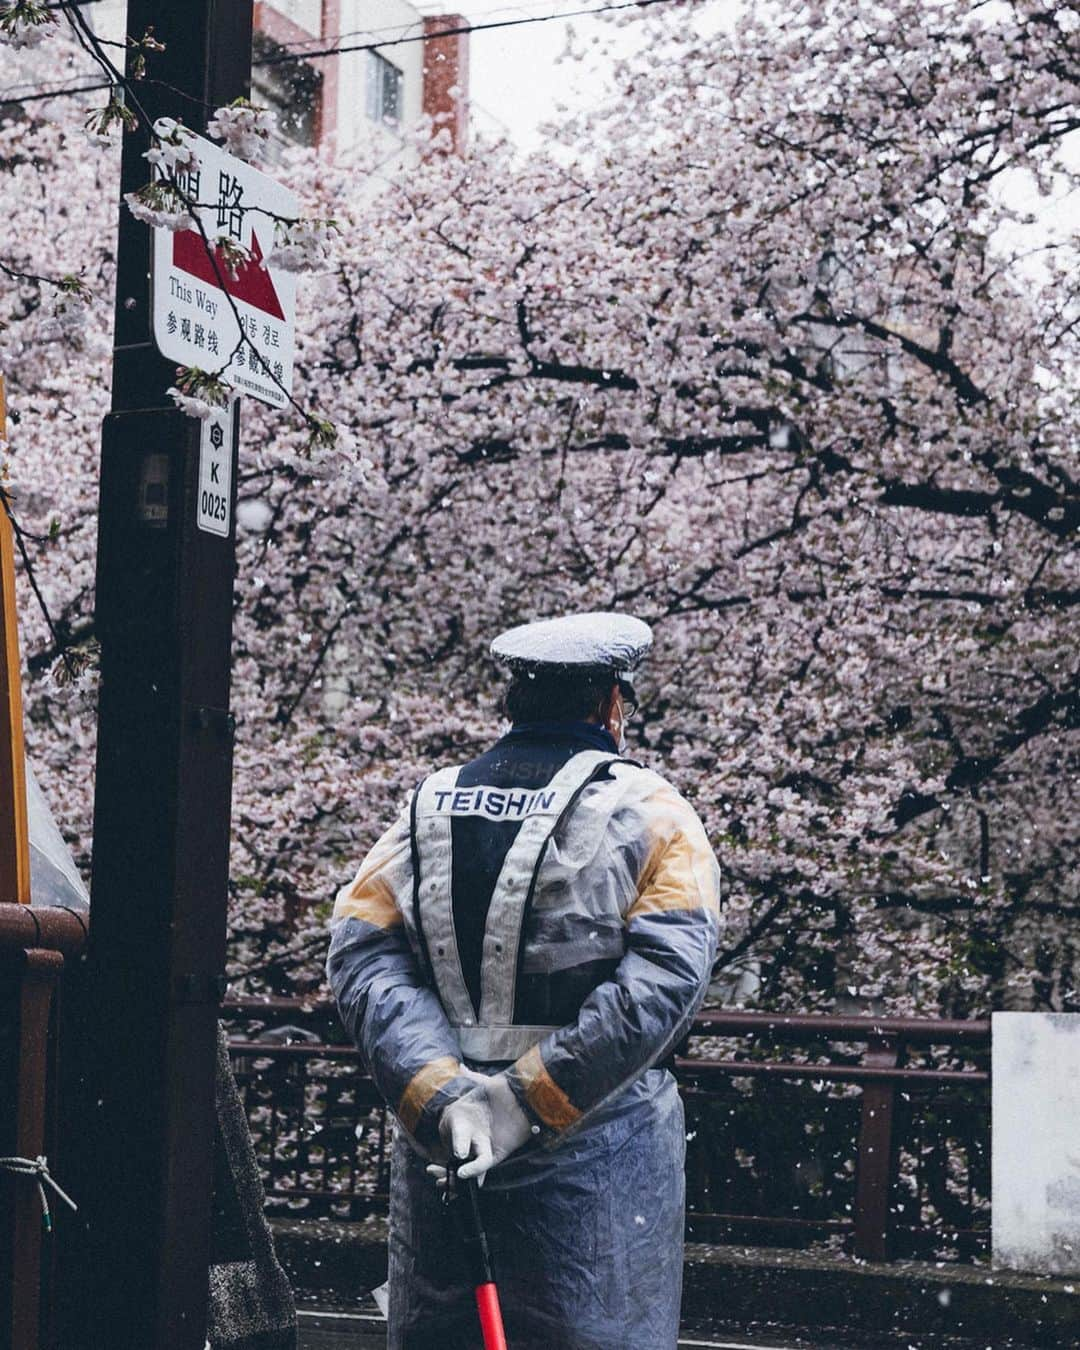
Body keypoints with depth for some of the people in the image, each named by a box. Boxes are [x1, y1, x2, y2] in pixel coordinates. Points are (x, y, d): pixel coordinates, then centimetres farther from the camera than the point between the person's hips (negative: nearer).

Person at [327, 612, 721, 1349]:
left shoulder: (427, 811, 9)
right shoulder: (646, 814, -2)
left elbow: (362, 956, -4)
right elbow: (665, 974, -16)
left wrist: (440, 1094, -14)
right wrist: (529, 1097, -18)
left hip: (435, 1146, 4)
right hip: (596, 1152, -4)